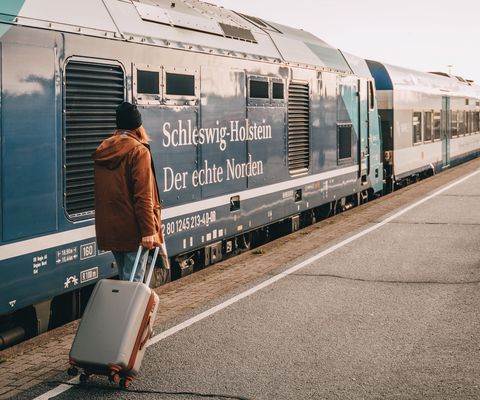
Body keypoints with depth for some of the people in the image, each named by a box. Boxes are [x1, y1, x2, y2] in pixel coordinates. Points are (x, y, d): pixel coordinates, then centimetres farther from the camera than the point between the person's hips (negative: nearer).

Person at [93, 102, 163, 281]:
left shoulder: (103, 151, 10)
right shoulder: (139, 151, -12)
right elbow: (143, 196, -18)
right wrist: (148, 230, -17)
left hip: (109, 229, 7)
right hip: (133, 229, -7)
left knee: (124, 276, 19)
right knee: (133, 279, -3)